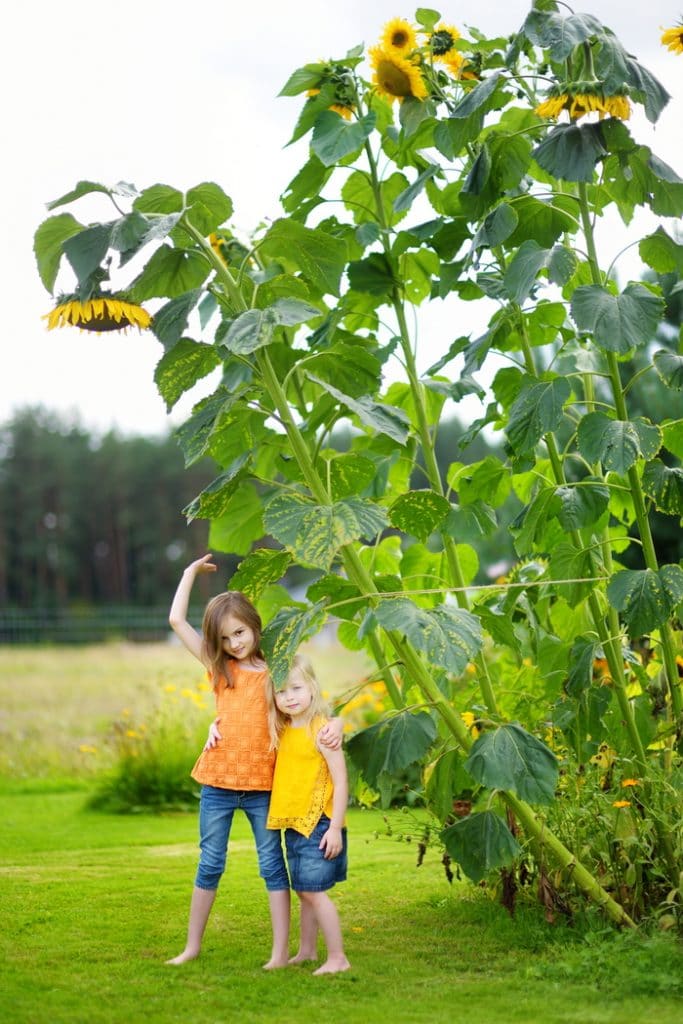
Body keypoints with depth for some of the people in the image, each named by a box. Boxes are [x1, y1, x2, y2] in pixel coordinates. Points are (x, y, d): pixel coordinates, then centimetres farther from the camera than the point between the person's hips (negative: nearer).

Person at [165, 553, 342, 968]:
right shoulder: (220, 668, 5)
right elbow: (177, 620, 4)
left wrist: (336, 722, -24)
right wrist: (191, 572, 8)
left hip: (263, 785, -2)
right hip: (219, 782, 2)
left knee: (272, 864, 3)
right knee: (210, 864, 10)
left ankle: (281, 952, 4)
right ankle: (193, 946, 20)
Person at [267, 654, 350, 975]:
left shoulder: (321, 730, -14)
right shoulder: (283, 732, 8)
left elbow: (341, 782, -15)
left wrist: (335, 827, -19)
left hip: (318, 826, -8)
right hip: (293, 826, 8)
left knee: (314, 891, -9)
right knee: (304, 892, 16)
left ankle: (337, 958, -3)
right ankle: (307, 951, 28)